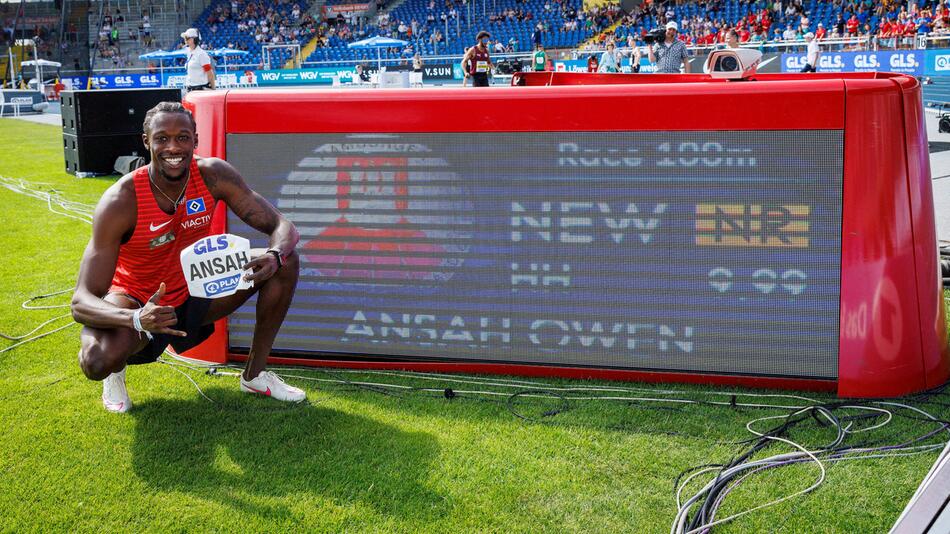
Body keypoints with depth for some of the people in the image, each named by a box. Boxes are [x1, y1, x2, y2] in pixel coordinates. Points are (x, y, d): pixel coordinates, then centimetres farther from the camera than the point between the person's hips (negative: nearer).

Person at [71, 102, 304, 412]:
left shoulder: (213, 175, -17)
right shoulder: (121, 201, -28)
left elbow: (282, 227, -13)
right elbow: (82, 302, -31)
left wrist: (275, 256, -39)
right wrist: (137, 319, -52)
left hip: (193, 293, 4)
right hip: (137, 303, -4)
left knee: (285, 263, -12)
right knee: (97, 363, -35)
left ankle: (254, 375, 4)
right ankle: (115, 371, 8)